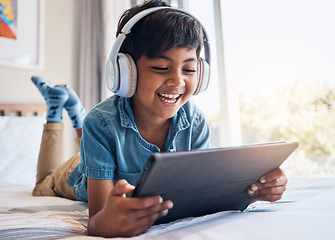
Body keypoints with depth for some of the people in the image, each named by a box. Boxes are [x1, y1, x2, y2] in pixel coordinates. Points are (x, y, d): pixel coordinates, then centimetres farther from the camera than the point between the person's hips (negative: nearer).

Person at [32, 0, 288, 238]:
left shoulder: (196, 122, -31)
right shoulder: (103, 123, -42)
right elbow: (95, 219, -42)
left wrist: (251, 189, -46)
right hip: (81, 177, -2)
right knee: (43, 189, 32)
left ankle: (76, 110, 44)